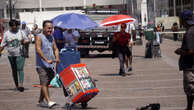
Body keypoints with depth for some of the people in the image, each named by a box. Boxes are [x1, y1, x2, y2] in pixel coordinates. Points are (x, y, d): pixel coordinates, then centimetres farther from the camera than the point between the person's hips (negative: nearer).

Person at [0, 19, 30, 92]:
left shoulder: (21, 32, 4)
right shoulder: (7, 34, 4)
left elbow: (27, 40, 10)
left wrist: (24, 42, -12)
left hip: (20, 54, -2)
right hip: (11, 55, 2)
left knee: (20, 69, -15)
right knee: (14, 70, 10)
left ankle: (21, 84, -23)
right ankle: (16, 85, 20)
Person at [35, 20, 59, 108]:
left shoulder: (51, 37, 14)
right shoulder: (39, 37, -6)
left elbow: (55, 49, 12)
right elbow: (38, 50, -18)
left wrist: (57, 58, -10)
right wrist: (47, 60, -28)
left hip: (50, 65, 7)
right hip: (41, 65, -7)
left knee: (46, 84, 10)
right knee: (44, 83, -12)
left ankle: (40, 101, 22)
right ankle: (49, 101, -21)